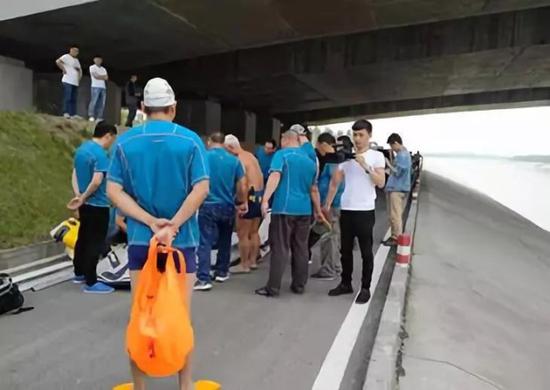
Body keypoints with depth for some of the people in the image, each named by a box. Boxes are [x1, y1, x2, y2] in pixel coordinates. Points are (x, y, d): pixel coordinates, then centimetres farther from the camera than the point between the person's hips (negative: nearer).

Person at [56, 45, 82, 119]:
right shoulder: (66, 56, -2)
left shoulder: (76, 60, 23)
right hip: (67, 81, -8)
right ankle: (66, 113, -14)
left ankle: (73, 114, 3)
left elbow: (80, 70, 32)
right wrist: (64, 69, -14)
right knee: (67, 98, -13)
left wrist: (79, 78, 17)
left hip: (75, 82, 8)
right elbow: (58, 61, -18)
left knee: (73, 99, 3)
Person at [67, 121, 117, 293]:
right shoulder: (100, 154, -19)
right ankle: (91, 283, 4)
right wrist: (83, 197, -14)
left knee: (83, 238, 19)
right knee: (95, 242, -2)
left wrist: (78, 195, -2)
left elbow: (75, 175, 9)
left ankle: (79, 273, 33)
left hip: (85, 205, 9)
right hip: (98, 205, -9)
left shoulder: (81, 149, 10)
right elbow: (96, 181, -27)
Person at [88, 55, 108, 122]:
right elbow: (95, 76, -8)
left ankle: (99, 117, -2)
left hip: (103, 87, 5)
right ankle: (91, 116, -15)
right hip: (95, 86, -5)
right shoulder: (92, 67, 5)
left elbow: (106, 78, 9)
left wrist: (99, 76, -3)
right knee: (94, 101, -13)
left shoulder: (103, 69, 22)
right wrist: (103, 77, 3)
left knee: (102, 103, -1)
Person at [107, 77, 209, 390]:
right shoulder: (191, 140, -4)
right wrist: (171, 226, -15)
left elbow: (115, 191, -4)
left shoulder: (126, 142, 2)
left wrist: (151, 222, -11)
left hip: (141, 239, 2)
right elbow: (201, 189, -14)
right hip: (181, 240, -1)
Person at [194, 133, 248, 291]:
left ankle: (204, 278, -9)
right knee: (224, 241, 19)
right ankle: (221, 272, 29)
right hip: (227, 206, 3)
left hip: (208, 205, -3)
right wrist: (242, 203, 18)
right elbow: (242, 186, 2)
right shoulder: (234, 160, 3)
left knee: (205, 242, -3)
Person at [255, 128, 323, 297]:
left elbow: (275, 176, -18)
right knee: (301, 249, 11)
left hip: (284, 208, -5)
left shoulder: (282, 155, -1)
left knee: (280, 248, -3)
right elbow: (313, 189, 22)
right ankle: (299, 285, 18)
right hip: (304, 210, 5)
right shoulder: (309, 161, 16)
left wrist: (265, 199, -25)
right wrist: (318, 210, 31)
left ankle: (273, 288, 0)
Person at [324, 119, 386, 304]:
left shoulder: (376, 156, -1)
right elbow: (335, 182, 11)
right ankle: (345, 283, 25)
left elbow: (381, 183, -10)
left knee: (366, 251, 4)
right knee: (345, 249, 12)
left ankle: (365, 288, 14)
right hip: (346, 209, 4)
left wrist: (365, 166, -18)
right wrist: (327, 204, 8)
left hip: (365, 210, -4)